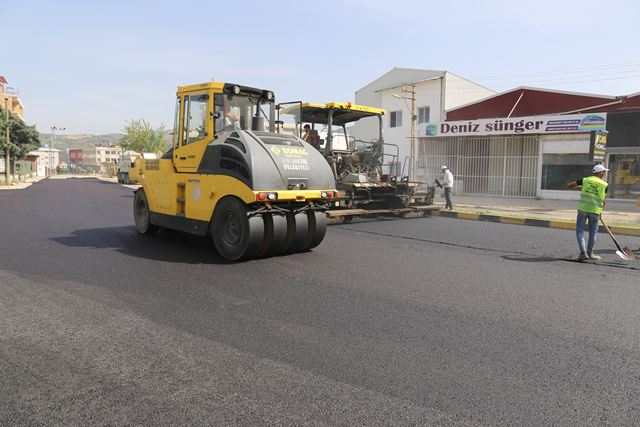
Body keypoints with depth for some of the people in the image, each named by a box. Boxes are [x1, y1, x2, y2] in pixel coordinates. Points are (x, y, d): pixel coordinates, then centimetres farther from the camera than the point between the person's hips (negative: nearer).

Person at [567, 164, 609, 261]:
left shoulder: (585, 180, 4)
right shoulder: (605, 185, 4)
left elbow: (568, 186, 9)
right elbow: (603, 201, 9)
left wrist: (580, 187, 25)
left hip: (583, 208, 0)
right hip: (595, 210, 0)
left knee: (580, 231, 4)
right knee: (593, 232, 13)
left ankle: (583, 253, -6)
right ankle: (589, 253, 24)